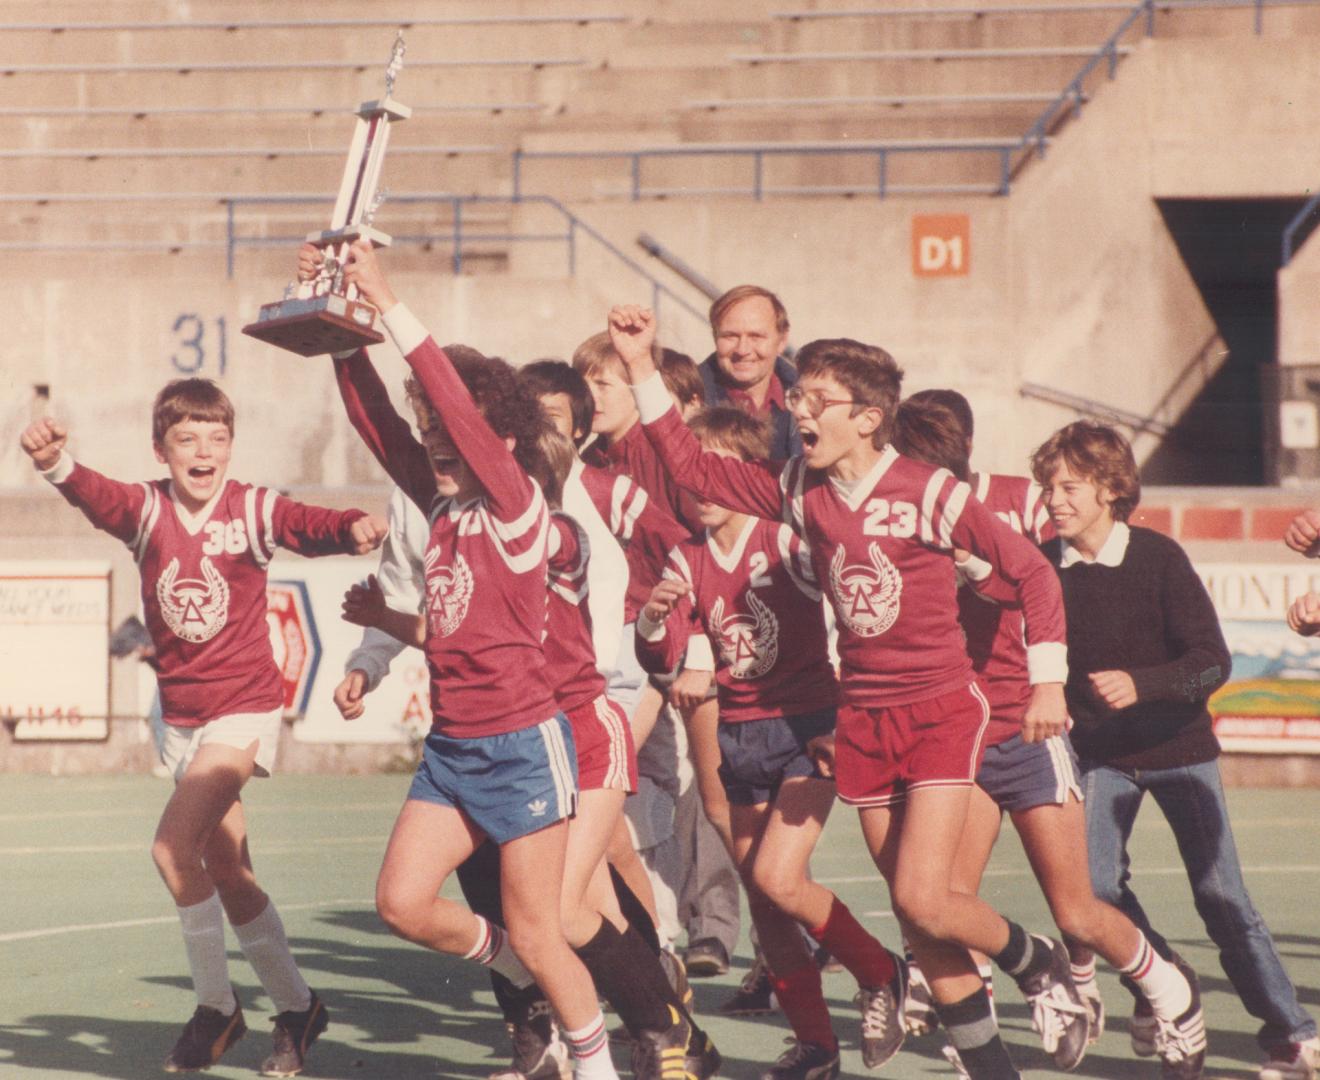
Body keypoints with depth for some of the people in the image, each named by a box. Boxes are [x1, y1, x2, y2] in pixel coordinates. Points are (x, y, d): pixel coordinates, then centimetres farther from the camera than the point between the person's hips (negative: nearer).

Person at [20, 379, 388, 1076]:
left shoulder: (252, 510, -9)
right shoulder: (147, 510, -4)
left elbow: (310, 526, -26)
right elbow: (97, 496, -24)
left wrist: (353, 527, -49)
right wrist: (55, 463, -47)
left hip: (244, 709, -5)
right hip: (181, 715, 5)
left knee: (174, 847, -19)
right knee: (227, 875, 11)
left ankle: (216, 1007, -4)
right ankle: (296, 1006, 28)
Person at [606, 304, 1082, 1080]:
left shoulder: (927, 492, -15)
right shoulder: (800, 489, 0)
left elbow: (1031, 570, -11)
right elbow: (696, 469, 3)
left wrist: (1049, 679, -15)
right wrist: (643, 370, -4)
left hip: (943, 714, -5)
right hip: (863, 719, 5)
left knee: (923, 899, -16)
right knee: (917, 908, 4)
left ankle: (1038, 961, 13)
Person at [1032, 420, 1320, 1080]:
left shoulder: (1159, 557, -15)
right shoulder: (1045, 567, -7)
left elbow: (1212, 661, -19)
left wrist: (1139, 685, -32)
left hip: (1178, 746, -3)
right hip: (1102, 753, 3)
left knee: (1219, 891, -5)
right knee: (1094, 883, -14)